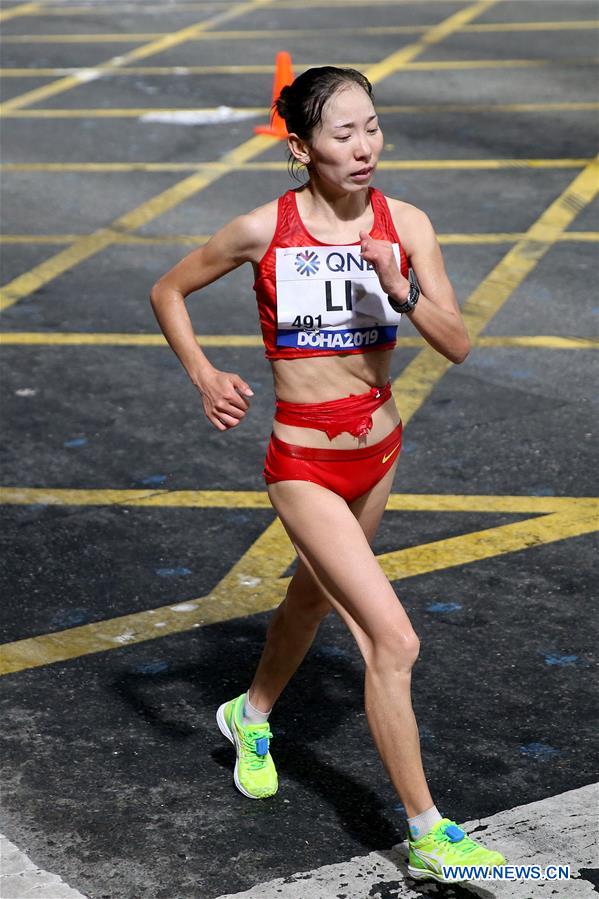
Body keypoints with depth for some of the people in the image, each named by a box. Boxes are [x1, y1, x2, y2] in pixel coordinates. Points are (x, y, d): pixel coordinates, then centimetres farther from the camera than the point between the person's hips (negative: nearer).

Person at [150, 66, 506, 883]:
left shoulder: (406, 225, -7)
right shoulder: (264, 230, -14)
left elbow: (459, 346, -8)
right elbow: (168, 292, 1)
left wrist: (402, 293, -26)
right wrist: (205, 377, -13)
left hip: (379, 448, 5)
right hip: (304, 463, -5)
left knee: (316, 594, 28)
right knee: (393, 639, -12)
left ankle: (252, 716, 57)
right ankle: (427, 834, 0)